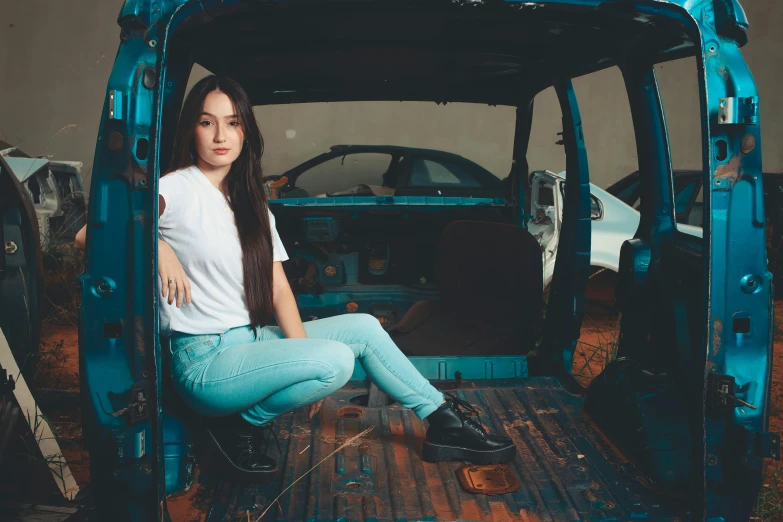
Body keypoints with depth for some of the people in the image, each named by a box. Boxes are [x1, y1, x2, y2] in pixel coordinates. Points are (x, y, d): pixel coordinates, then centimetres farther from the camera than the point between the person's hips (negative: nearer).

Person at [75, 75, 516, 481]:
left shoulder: (252, 203, 11)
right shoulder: (178, 190, -10)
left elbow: (279, 289, 4)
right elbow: (91, 233, -21)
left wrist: (301, 350, -8)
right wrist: (159, 248, -32)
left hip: (251, 341, 7)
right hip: (204, 360, -7)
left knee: (362, 326, 2)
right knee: (336, 361, -25)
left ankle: (443, 421, 11)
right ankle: (242, 425, -3)